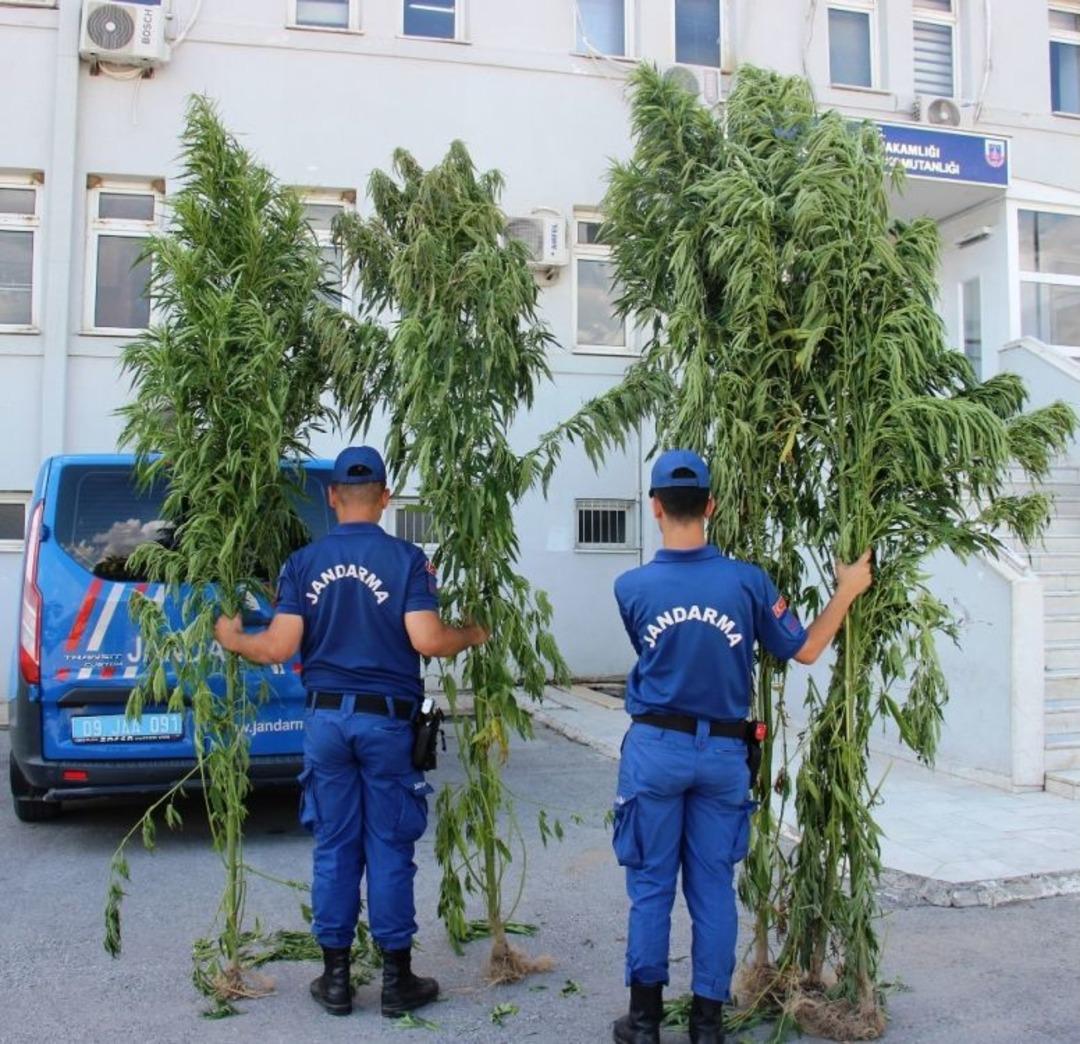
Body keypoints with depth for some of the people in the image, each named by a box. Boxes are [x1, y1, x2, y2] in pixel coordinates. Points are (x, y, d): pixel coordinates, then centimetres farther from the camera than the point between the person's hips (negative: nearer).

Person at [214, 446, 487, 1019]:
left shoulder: (304, 562, 1)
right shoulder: (406, 558, -7)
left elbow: (279, 647, -5)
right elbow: (427, 641, -15)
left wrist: (232, 639, 15)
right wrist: (471, 636, 4)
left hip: (326, 718, 2)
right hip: (388, 720, -2)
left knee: (334, 848, 11)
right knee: (389, 849, 6)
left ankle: (336, 977, 19)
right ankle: (397, 979, 14)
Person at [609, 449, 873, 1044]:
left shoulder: (631, 588, -8)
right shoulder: (747, 581, -10)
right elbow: (804, 650, 1)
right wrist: (847, 592, 13)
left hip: (657, 749, -1)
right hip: (723, 752, 1)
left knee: (651, 885, 10)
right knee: (714, 887, 11)